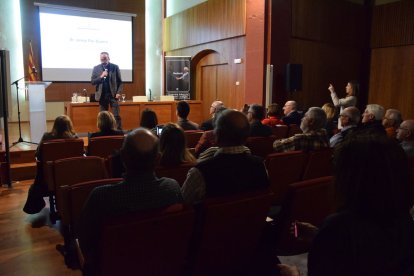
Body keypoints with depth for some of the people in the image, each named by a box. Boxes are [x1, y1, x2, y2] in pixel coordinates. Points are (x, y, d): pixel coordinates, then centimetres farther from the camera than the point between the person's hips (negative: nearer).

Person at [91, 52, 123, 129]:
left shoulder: (115, 67, 2)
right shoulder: (96, 68, 5)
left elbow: (120, 81, 2)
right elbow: (92, 82, 1)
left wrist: (118, 92, -8)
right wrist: (101, 76, -14)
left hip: (113, 94, -1)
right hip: (102, 95, 2)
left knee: (117, 115, -3)